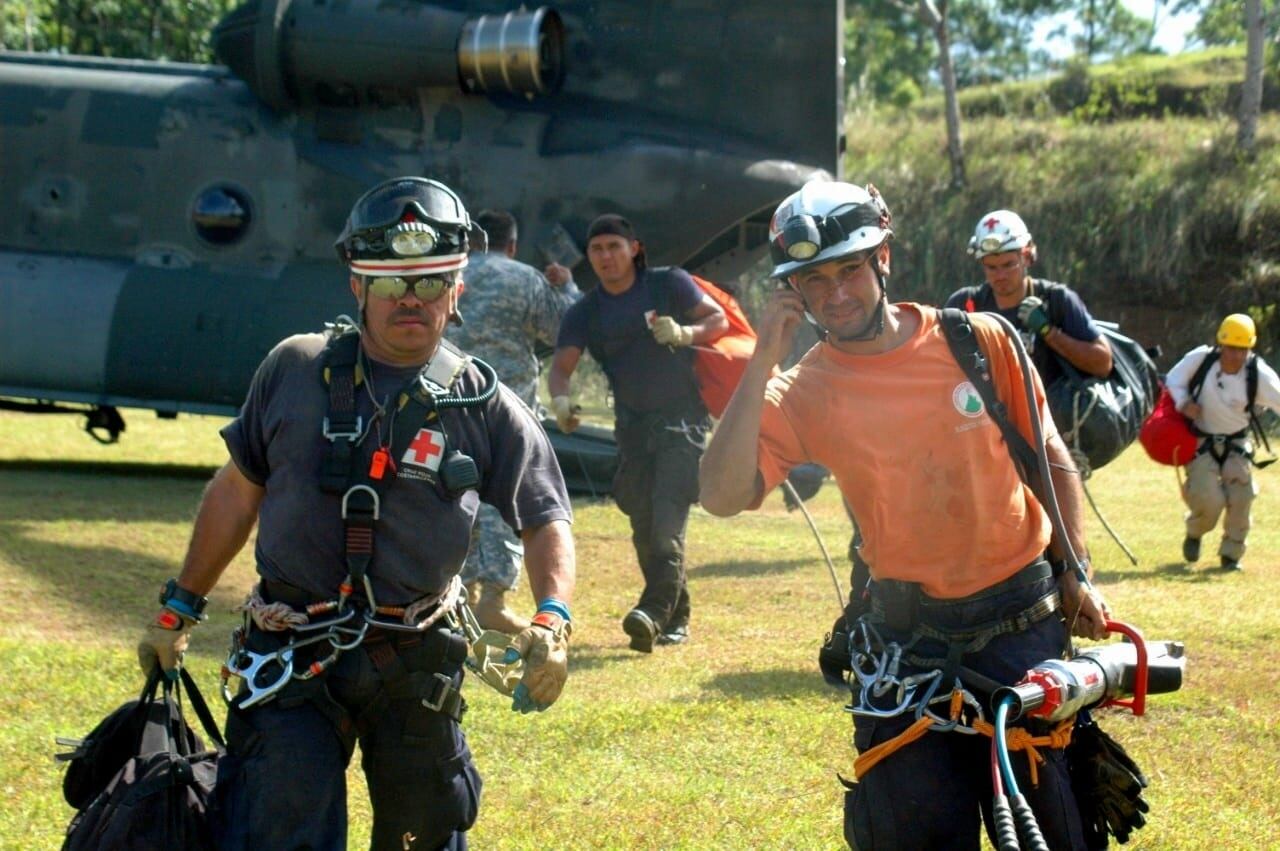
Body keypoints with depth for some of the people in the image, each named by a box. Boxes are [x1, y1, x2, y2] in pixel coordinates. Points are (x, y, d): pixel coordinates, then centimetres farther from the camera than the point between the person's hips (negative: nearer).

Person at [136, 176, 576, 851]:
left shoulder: (485, 406, 1)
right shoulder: (295, 370, 2)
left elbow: (545, 520, 3)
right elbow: (238, 492, 11)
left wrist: (552, 621, -14)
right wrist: (178, 610, 16)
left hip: (416, 666, 1)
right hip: (292, 663, -1)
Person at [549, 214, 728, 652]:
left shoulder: (669, 284, -2)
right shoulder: (585, 312, 4)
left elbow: (719, 320, -3)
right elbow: (562, 364, -7)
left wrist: (684, 334, -25)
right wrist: (560, 398, -29)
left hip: (682, 421, -5)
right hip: (633, 426, 5)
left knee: (667, 522, -19)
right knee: (644, 529, 7)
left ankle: (654, 612, -30)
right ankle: (675, 618, 19)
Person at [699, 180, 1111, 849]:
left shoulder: (980, 342, -4)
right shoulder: (802, 394, -5)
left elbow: (1052, 459, 8)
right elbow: (724, 496, -20)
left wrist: (1075, 573, 3)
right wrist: (764, 361, -18)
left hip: (1025, 624, 0)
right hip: (909, 640, 0)